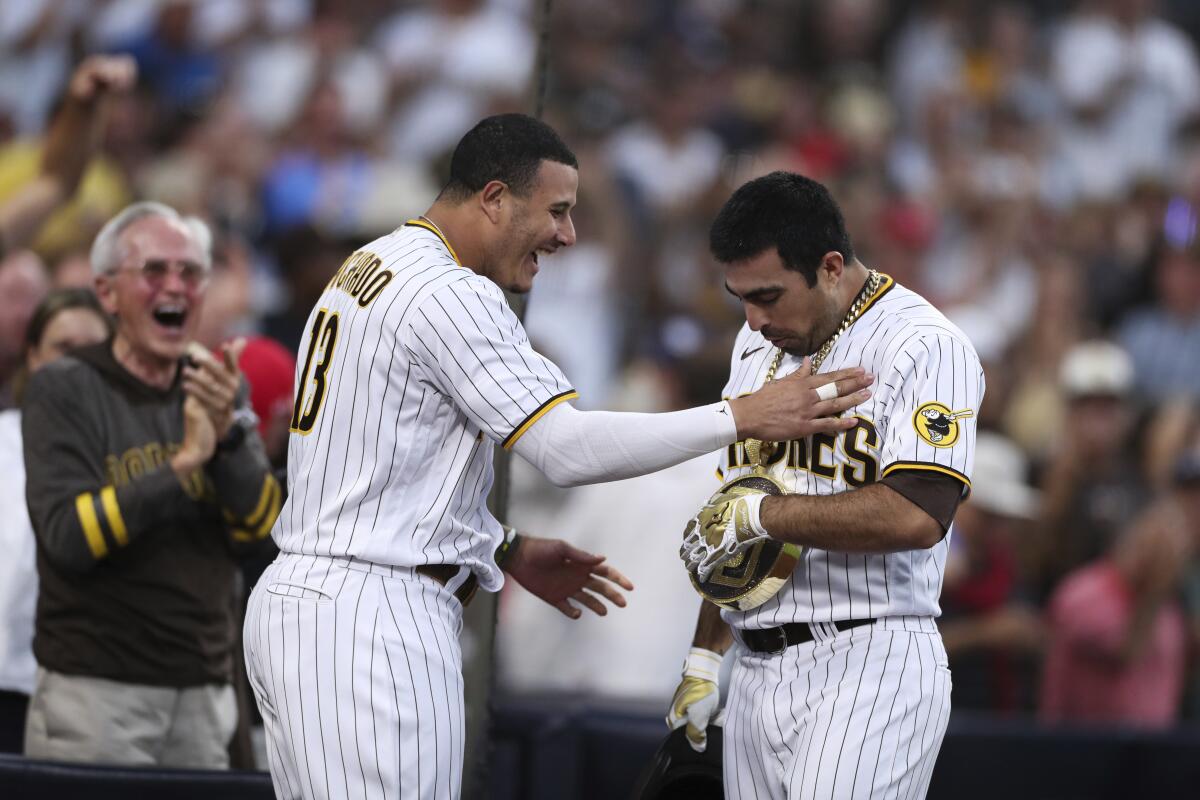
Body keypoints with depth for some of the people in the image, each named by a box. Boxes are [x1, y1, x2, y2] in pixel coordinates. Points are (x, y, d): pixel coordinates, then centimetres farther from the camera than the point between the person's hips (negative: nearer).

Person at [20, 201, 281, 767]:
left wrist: (227, 435, -16)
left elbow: (260, 527, 1)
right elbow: (68, 537, -14)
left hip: (204, 693, 4)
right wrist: (180, 467, -22)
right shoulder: (64, 391, -2)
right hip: (97, 692, -4)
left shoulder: (218, 392, 12)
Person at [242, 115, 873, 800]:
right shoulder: (450, 294, -14)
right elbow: (568, 449, -20)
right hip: (374, 619, -10)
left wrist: (507, 550, 21)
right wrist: (743, 418, -18)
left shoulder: (367, 271, 18)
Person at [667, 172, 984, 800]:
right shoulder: (758, 344, 16)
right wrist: (704, 657, 18)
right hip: (756, 672, 7)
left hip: (869, 672, -7)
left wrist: (758, 515, -15)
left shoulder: (923, 347, -10)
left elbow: (916, 516, -22)